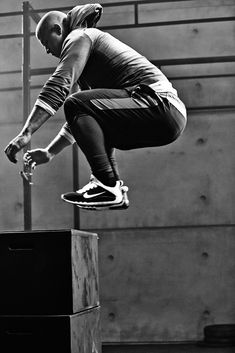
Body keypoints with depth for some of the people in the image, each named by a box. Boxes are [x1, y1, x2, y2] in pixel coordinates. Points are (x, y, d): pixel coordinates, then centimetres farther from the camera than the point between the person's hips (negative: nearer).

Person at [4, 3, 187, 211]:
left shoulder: (80, 37, 1)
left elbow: (58, 85, -16)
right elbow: (81, 118, 31)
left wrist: (26, 133, -20)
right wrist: (50, 152, 28)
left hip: (160, 103, -10)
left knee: (76, 104, -18)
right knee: (89, 119, 25)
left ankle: (107, 188, -20)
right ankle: (114, 189, 10)